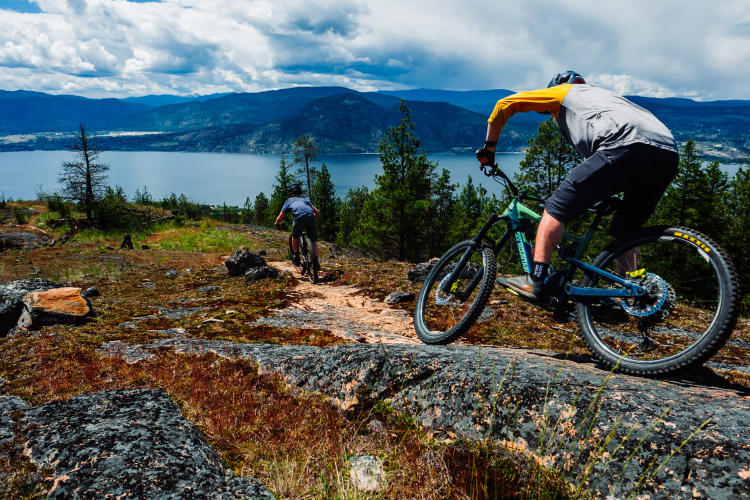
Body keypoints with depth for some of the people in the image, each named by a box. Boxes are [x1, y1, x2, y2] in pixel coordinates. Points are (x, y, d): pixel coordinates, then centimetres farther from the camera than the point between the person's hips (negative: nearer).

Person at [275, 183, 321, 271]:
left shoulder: (289, 201, 28)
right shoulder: (304, 200, 36)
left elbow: (279, 218, 22)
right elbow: (317, 212, 31)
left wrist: (277, 223, 45)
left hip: (300, 218, -2)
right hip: (311, 218, 2)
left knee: (295, 236, 27)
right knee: (313, 241, 16)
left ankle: (296, 257, 26)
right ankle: (315, 262, 5)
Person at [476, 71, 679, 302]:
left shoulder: (565, 91, 25)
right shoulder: (602, 94, 44)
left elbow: (505, 104, 20)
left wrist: (489, 147, 29)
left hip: (628, 148, -8)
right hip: (669, 155, 8)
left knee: (557, 206, -2)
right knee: (624, 233, 21)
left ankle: (535, 281, -9)